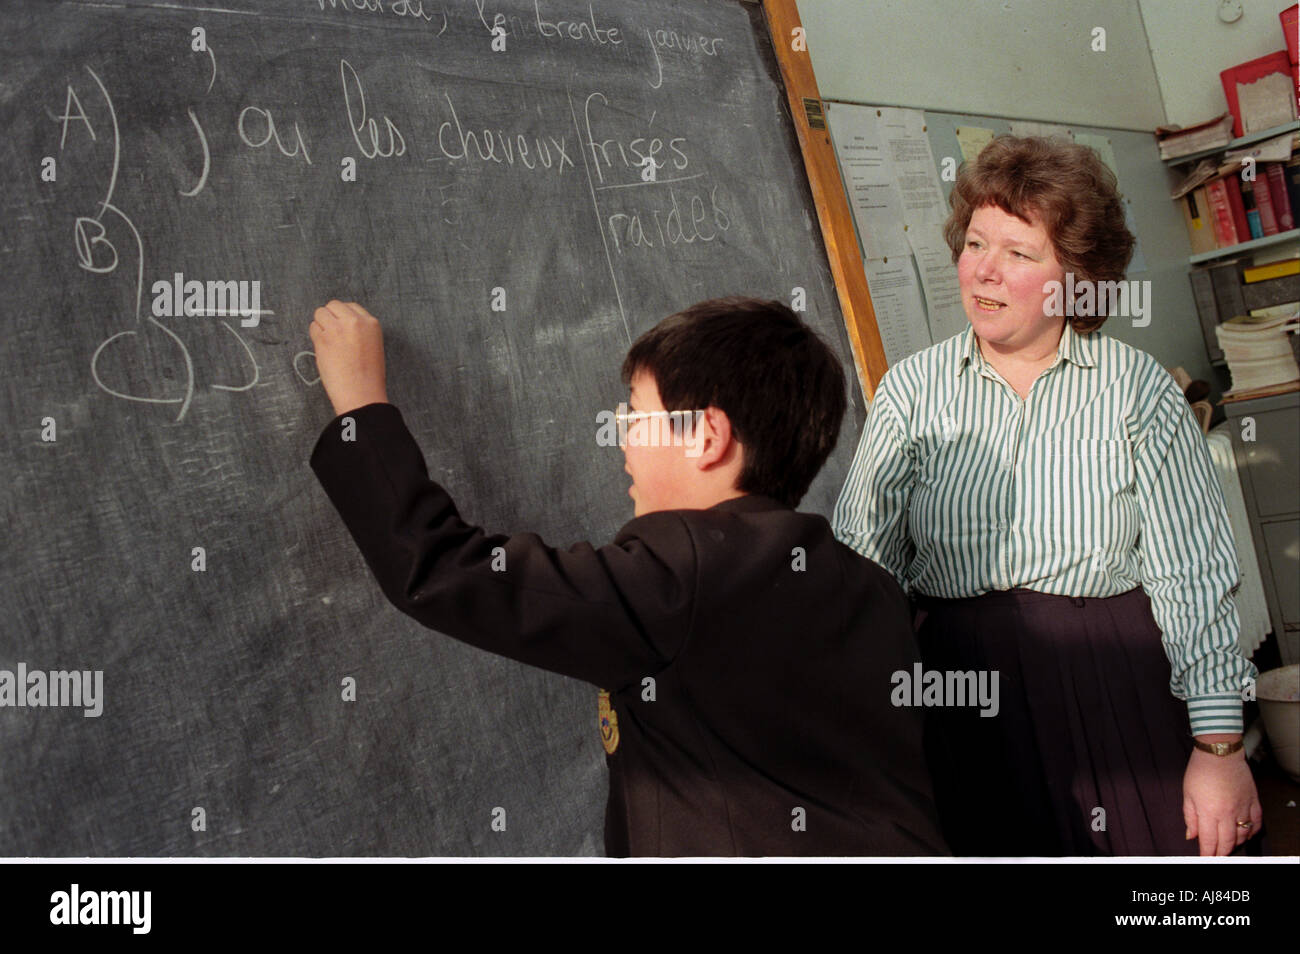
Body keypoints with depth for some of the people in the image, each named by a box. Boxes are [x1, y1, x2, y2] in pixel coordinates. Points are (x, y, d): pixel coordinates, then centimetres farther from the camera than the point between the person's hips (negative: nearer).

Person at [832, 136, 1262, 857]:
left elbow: (1192, 580, -3)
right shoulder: (911, 390, 0)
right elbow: (862, 564, 0)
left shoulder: (1138, 388, -3)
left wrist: (1219, 746, -5)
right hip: (963, 701, 1)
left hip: (1120, 689, -1)